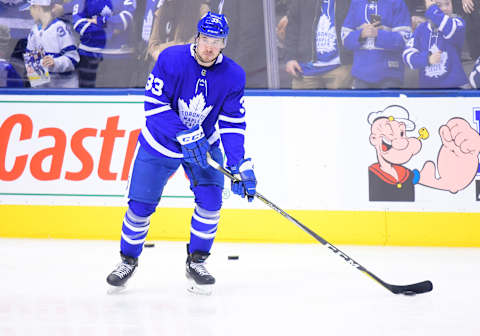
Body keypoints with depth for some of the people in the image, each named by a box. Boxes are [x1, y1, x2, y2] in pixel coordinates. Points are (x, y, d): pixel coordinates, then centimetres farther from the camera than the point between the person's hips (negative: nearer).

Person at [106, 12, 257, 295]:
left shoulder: (233, 76, -15)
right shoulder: (172, 59, -23)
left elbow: (233, 124, -11)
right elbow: (154, 104, -24)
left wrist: (241, 165, -23)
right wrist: (185, 136, -32)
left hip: (203, 144, 2)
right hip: (160, 144, -2)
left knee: (211, 200, -15)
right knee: (141, 205, -2)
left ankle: (196, 261, 4)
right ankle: (128, 259, 22)